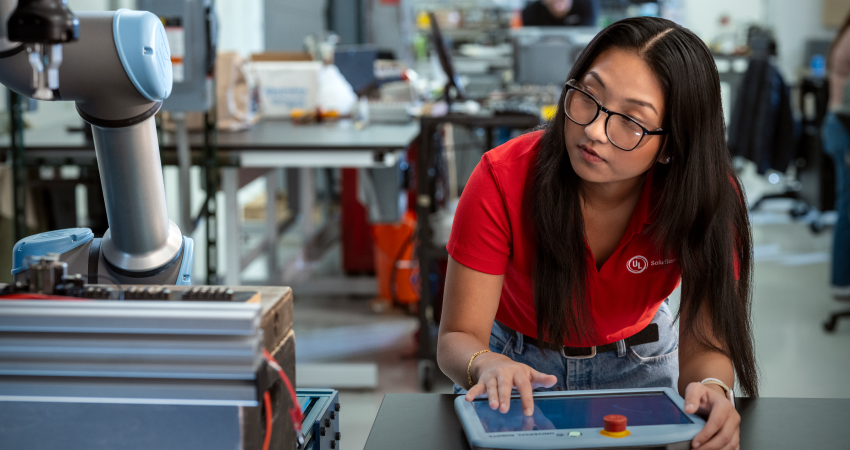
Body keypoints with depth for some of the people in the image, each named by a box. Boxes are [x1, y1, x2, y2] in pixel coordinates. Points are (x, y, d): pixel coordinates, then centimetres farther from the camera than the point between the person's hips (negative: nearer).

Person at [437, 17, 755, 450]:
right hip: (516, 362, -1)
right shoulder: (502, 180, -26)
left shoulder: (709, 196, -22)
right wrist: (486, 366, -46)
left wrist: (709, 387, -43)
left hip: (639, 362, 1)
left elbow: (707, 344, -21)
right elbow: (457, 338, -23)